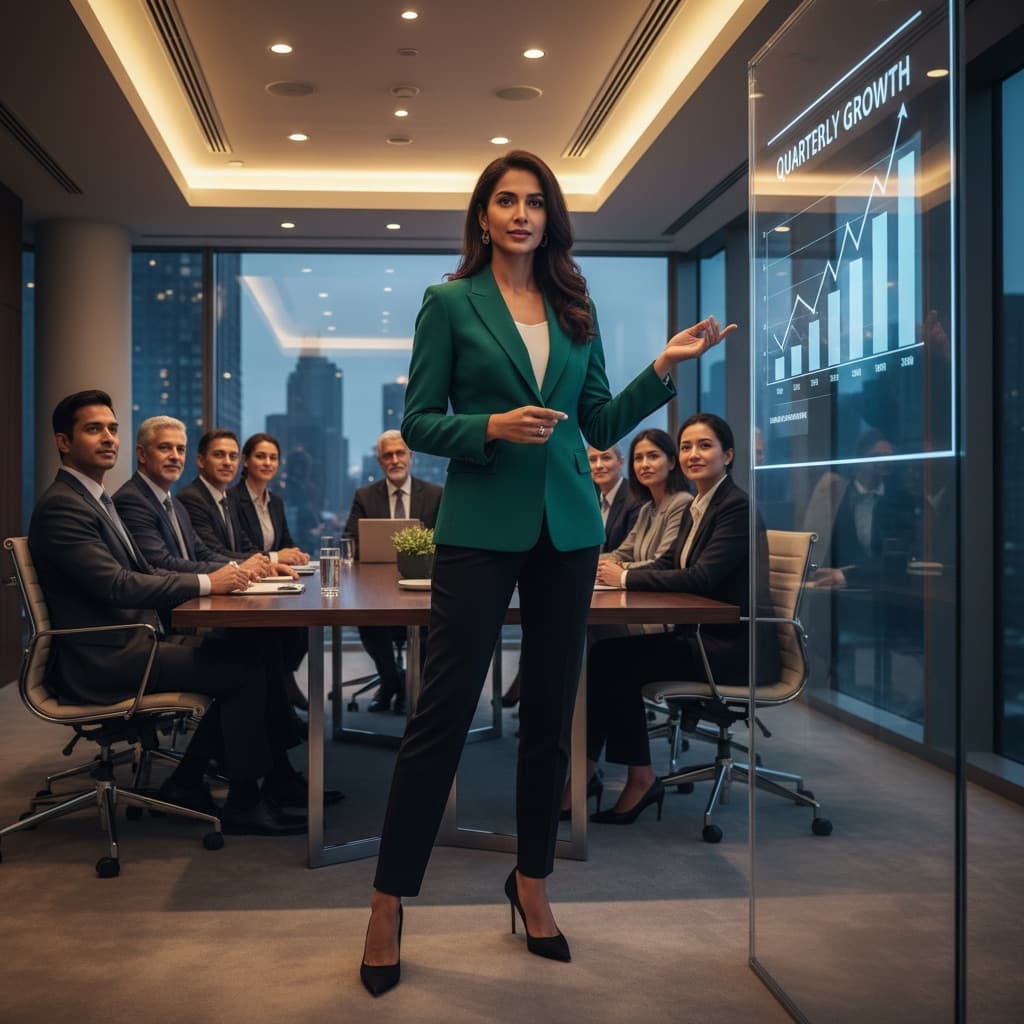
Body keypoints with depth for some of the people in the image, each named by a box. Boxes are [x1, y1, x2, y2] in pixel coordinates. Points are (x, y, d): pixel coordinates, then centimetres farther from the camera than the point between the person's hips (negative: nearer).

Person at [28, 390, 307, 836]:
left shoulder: (96, 498, 17)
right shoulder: (61, 506, -15)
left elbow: (144, 572, 15)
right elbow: (116, 584, -24)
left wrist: (222, 573, 0)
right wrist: (205, 583, -19)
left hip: (128, 643, 10)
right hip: (102, 660, -10)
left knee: (248, 653, 3)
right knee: (243, 666, -15)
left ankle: (185, 784, 11)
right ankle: (244, 804, -2)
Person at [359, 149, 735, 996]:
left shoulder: (574, 309, 12)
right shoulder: (450, 303, 1)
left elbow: (602, 425, 12)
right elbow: (418, 423, -1)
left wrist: (664, 368, 1)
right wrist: (492, 428, -17)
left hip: (567, 528, 4)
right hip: (482, 527, -4)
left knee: (551, 714, 10)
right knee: (444, 710, -4)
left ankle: (533, 883, 26)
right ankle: (390, 902, 8)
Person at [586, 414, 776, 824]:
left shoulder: (737, 506, -13)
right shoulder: (695, 508, 14)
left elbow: (702, 577, -22)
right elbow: (669, 563, 17)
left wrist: (626, 578, -17)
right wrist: (616, 572, -3)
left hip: (731, 645, -8)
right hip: (701, 636, 8)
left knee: (616, 660, -18)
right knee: (605, 653, -11)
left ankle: (640, 778, -8)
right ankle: (586, 769, -9)